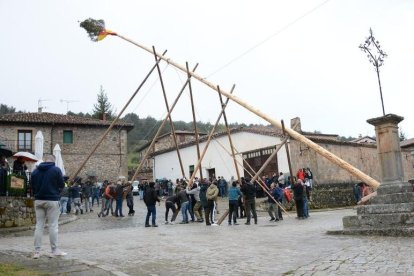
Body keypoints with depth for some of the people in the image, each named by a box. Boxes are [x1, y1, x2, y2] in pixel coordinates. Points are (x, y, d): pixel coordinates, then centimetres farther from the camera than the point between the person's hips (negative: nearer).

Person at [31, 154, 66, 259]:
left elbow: (32, 185, 10)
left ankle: (37, 251, 8)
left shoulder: (35, 171, 6)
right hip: (52, 200, -4)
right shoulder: (56, 170, -7)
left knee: (39, 225, 8)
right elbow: (61, 185, -3)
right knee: (53, 225, 2)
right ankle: (55, 250, 7)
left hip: (38, 200, 4)